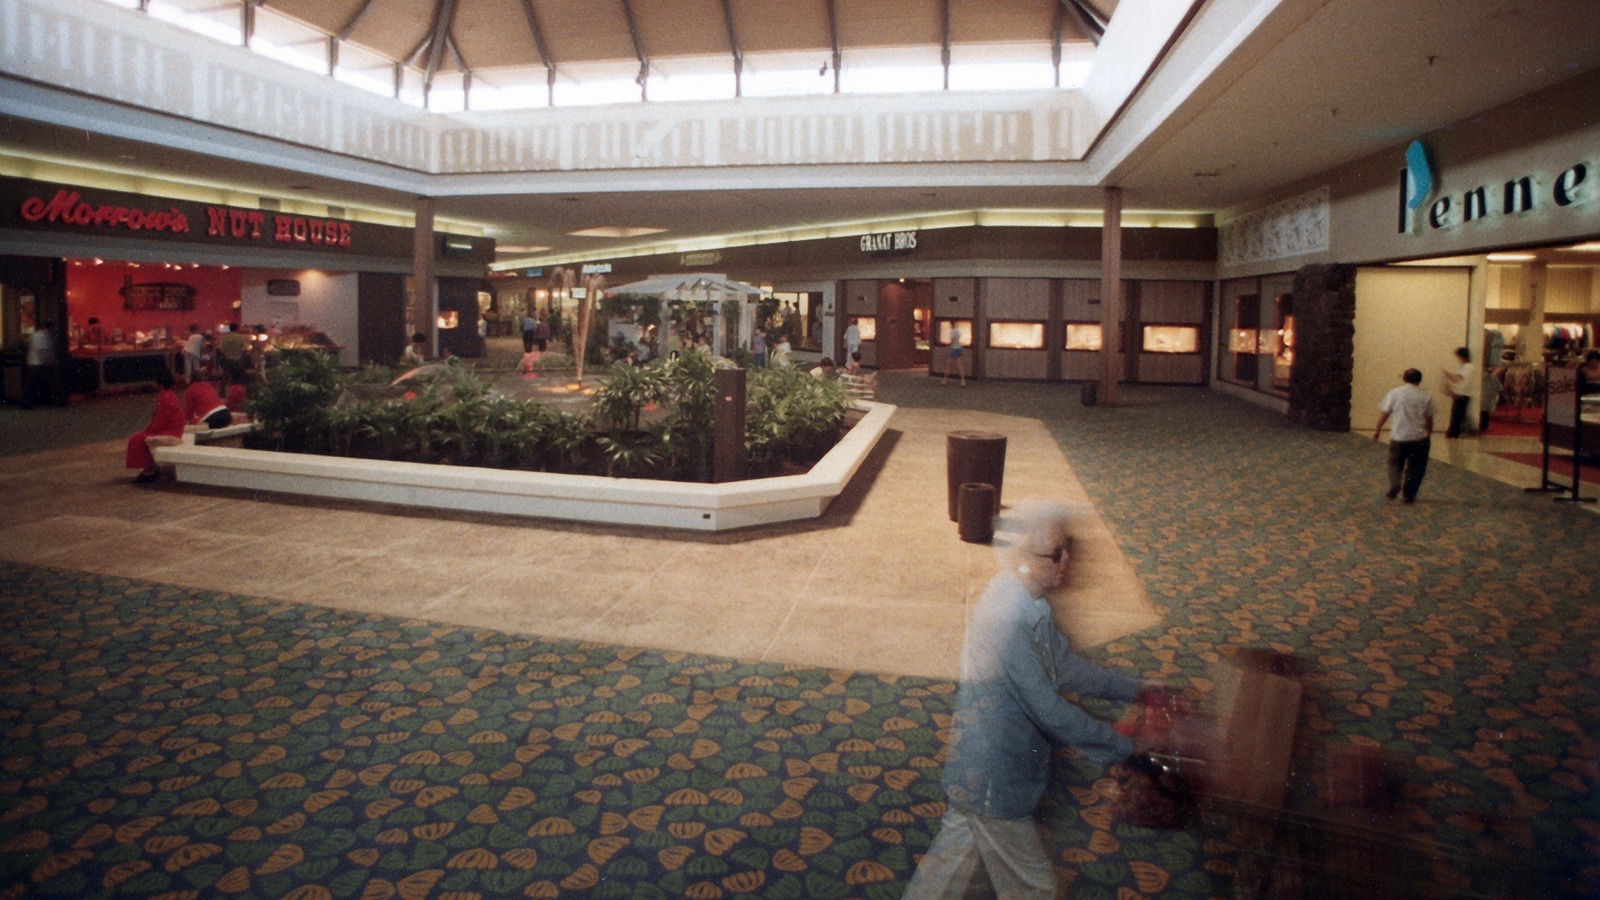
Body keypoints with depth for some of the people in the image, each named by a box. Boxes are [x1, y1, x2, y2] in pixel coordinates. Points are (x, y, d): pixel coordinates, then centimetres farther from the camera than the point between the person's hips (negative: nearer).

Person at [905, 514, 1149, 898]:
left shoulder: (1029, 604, 2)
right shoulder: (1008, 615, -30)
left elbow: (1065, 666, 14)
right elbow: (1049, 711, -27)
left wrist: (1135, 690, 13)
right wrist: (1124, 745, -17)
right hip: (993, 780, -9)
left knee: (957, 850, 24)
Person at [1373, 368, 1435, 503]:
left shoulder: (1394, 393, -2)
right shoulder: (1426, 396, 1)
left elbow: (1384, 413, -2)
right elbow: (1429, 418, 5)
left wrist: (1377, 429, 8)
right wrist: (1428, 433, 18)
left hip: (1398, 437, -1)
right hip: (1419, 437, 1)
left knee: (1395, 464, 14)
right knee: (1415, 467, 13)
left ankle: (1395, 485, -10)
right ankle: (1409, 495, 14)